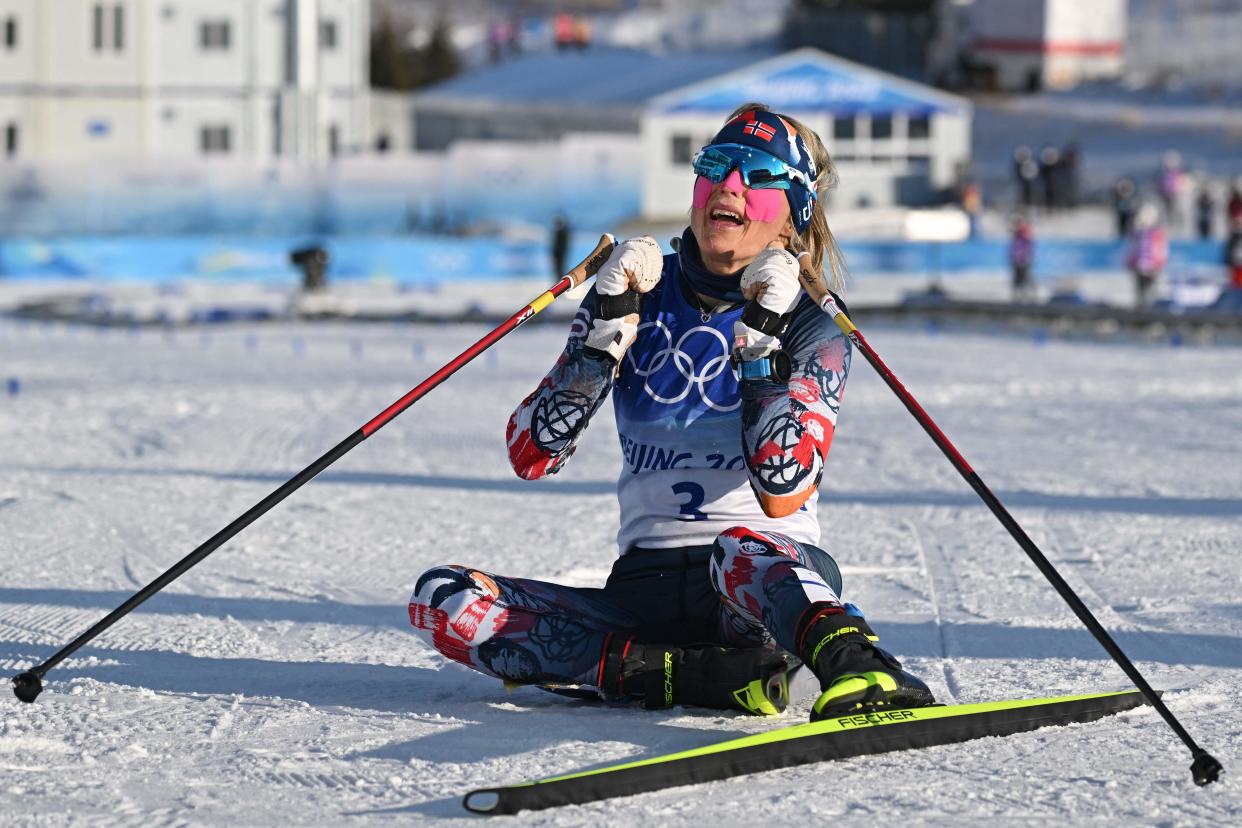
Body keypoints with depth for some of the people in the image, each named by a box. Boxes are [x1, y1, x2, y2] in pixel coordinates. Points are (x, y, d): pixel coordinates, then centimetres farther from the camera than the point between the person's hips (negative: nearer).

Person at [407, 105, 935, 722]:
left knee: (739, 550, -41)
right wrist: (608, 323, -8)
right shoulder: (643, 295, 11)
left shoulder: (810, 330, 3)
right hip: (647, 586, 4)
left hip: (778, 577, -4)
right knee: (441, 599, -19)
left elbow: (783, 494, -15)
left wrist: (763, 338, -16)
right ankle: (699, 675, -29)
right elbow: (531, 456, 1)